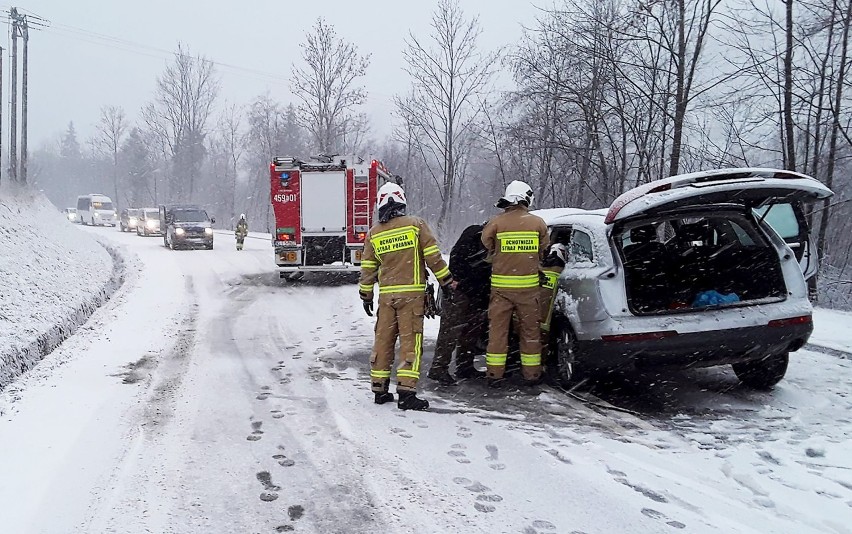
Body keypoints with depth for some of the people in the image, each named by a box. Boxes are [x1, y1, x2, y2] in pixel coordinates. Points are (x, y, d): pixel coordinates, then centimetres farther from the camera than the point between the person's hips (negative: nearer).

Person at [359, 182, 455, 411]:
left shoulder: (373, 233, 8)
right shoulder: (416, 224, -3)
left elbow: (368, 268, 11)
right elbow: (433, 256, -5)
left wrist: (366, 295, 20)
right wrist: (446, 281, 4)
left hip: (386, 294, 4)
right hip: (411, 292, -4)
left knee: (383, 340, 11)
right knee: (410, 341, -3)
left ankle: (379, 389, 17)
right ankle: (406, 392, -7)